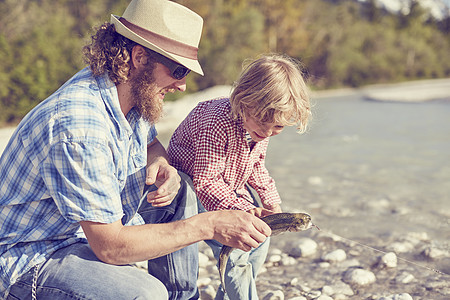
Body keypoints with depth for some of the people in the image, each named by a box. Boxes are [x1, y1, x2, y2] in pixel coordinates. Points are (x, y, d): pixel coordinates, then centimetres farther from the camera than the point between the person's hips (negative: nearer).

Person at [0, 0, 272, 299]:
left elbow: (151, 144, 17)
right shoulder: (78, 128, -32)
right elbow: (110, 247, -30)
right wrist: (210, 225, -28)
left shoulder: (134, 93, -5)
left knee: (181, 189, 6)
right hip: (32, 258, -9)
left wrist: (162, 165, -9)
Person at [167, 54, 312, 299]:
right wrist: (245, 210, -44)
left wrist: (271, 202, 0)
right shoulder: (218, 124, -37)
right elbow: (206, 182, -35)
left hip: (232, 188, 9)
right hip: (192, 187, -8)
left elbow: (256, 166, 9)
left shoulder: (263, 129, -10)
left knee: (259, 238, 11)